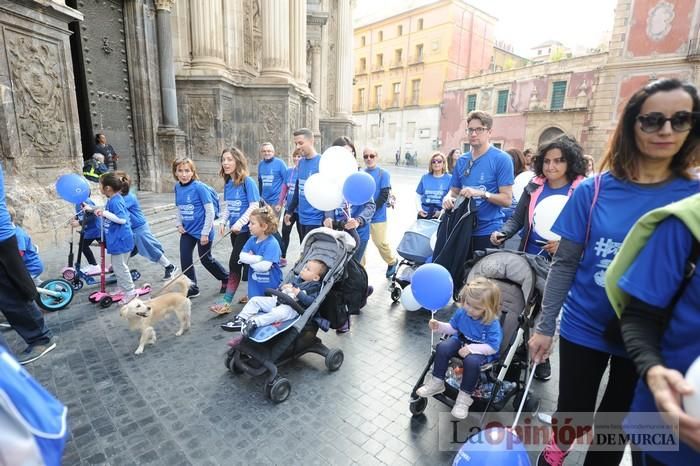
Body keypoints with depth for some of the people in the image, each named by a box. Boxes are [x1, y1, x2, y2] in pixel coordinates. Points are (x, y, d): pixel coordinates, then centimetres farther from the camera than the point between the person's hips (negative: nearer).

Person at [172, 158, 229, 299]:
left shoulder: (199, 187, -19)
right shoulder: (177, 187, 1)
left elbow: (210, 211, -17)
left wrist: (205, 233, -16)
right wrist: (179, 224, 1)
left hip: (202, 230, -6)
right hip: (187, 230, 6)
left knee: (206, 259, 7)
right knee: (185, 258, 3)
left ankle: (226, 278, 32)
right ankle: (191, 288, 20)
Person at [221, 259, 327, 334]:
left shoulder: (314, 287, -4)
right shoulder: (297, 279, 19)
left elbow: (311, 301, -17)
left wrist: (299, 294, -21)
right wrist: (283, 287, 9)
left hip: (291, 308, -8)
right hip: (277, 300, 9)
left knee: (278, 313, -41)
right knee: (255, 300, 5)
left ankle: (253, 323, -45)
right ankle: (240, 319, -1)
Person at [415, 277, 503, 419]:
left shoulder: (492, 323, -24)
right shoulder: (462, 312, -9)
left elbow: (493, 347, -23)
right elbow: (453, 327, 9)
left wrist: (471, 348, -31)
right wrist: (439, 326, -9)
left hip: (481, 350, -5)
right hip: (461, 341, 5)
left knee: (472, 361, -36)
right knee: (442, 347, -21)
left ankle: (464, 397, -14)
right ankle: (436, 382, -4)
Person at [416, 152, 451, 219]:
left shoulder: (449, 179, -2)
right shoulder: (425, 177, 6)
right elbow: (418, 196, 10)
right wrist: (419, 209, -4)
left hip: (440, 216, -2)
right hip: (423, 214, 3)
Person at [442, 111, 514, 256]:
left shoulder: (501, 159, -9)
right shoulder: (462, 160, 8)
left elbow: (507, 199, -12)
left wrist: (481, 193, -26)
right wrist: (448, 197, -10)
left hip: (488, 231, -5)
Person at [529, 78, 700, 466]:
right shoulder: (593, 190, -9)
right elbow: (564, 263, -6)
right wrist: (544, 325, -5)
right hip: (584, 328, -1)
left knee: (615, 424, 21)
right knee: (572, 416, 15)